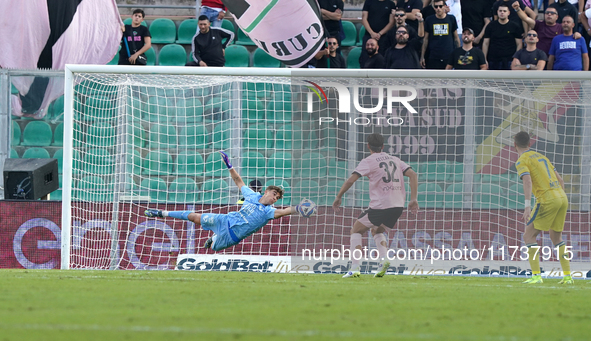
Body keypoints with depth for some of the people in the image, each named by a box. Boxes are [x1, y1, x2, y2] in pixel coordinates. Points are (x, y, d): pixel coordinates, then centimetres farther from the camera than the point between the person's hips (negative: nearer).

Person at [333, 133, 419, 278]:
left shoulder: (368, 161, -1)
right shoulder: (395, 160, 15)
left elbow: (351, 180, -9)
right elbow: (413, 175, 7)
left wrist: (338, 197, 1)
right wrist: (413, 199, 5)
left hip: (379, 205, -5)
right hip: (398, 206, 5)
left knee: (356, 230, 13)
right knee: (377, 231, 29)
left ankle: (355, 267, -3)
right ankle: (384, 258, 3)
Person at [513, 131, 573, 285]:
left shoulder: (522, 161, -1)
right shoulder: (541, 157, 23)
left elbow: (527, 181, -19)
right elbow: (560, 180, 23)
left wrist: (527, 207, -26)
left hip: (547, 200, -7)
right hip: (562, 198, 7)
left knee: (529, 236, 0)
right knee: (556, 238, 19)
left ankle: (536, 275, -12)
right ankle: (567, 276, 13)